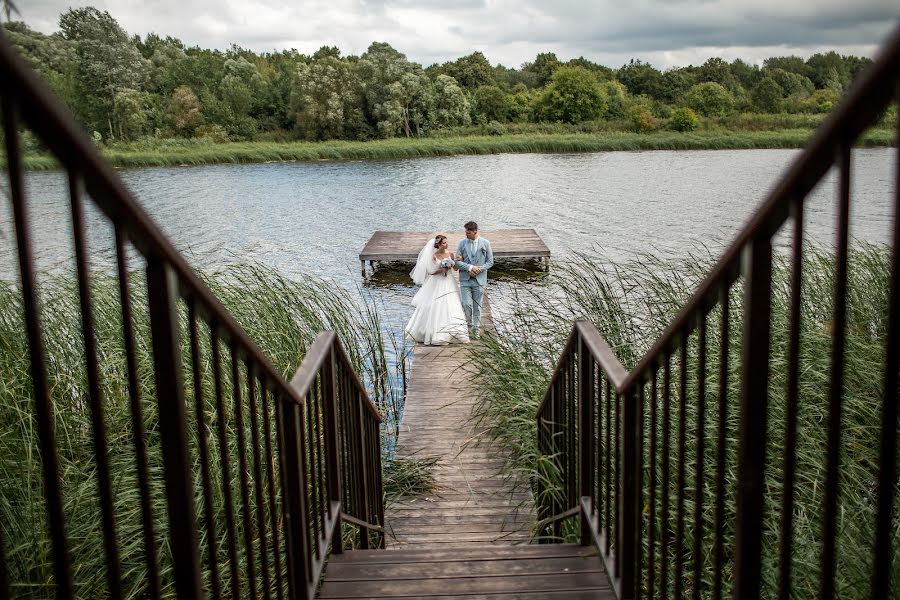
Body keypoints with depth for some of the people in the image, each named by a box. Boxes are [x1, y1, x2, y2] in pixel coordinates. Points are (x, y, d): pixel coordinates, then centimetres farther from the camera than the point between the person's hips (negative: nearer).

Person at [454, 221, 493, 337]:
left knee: (477, 306, 6)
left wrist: (479, 269, -13)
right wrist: (470, 267, -16)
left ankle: (476, 328, 19)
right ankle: (469, 325, 16)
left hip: (479, 279, 0)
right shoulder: (462, 243, 0)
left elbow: (490, 262, 2)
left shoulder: (485, 243, 0)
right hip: (465, 279, 0)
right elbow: (457, 262, -1)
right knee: (467, 304, -9)